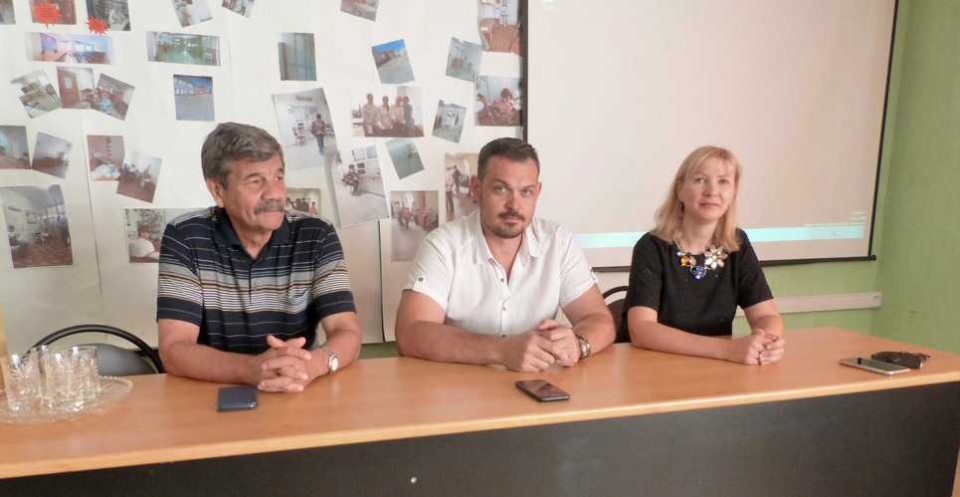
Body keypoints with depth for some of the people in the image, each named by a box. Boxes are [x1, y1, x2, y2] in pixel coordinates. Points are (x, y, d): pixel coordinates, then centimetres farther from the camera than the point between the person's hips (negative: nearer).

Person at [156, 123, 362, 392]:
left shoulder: (317, 237, -4)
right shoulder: (184, 238, -6)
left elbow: (348, 335, -10)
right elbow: (174, 350, -13)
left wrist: (312, 364, -32)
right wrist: (252, 369, -31)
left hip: (298, 396, 1)